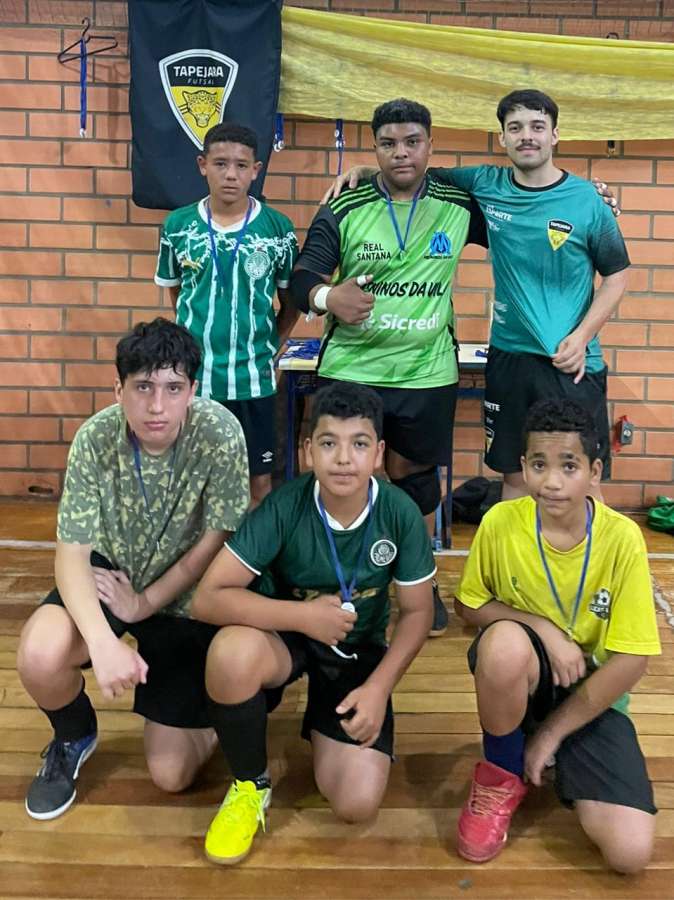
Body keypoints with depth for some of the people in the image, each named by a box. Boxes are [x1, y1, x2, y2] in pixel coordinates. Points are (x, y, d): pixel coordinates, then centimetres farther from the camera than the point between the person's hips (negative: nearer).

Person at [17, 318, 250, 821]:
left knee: (171, 775, -4)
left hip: (186, 595, -1)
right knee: (40, 656, -30)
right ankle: (74, 737, 6)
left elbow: (214, 542, -17)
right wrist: (103, 643, -36)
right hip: (112, 573, 2)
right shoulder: (95, 438, -20)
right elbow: (72, 553, -21)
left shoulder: (220, 433, -26)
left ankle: (201, 711, 32)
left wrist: (145, 603, -14)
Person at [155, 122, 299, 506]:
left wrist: (271, 346, 0)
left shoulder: (278, 228, -4)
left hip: (253, 377, -1)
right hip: (192, 375, 1)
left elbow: (291, 300, 7)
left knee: (260, 478, 9)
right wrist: (198, 334, 6)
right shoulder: (178, 226, -1)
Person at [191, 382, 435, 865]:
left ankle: (322, 717, 20)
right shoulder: (284, 507, -25)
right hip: (286, 637, 0)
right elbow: (209, 598, -26)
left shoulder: (401, 513, -20)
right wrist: (306, 615, -32)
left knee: (357, 804, -14)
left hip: (359, 650, 1)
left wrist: (378, 687, -18)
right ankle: (250, 785, -7)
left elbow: (417, 611, -7)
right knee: (232, 652, -37)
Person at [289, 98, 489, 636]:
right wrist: (328, 296, -29)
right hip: (349, 370, -1)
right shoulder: (342, 210, -3)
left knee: (416, 474, 13)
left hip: (427, 372, 1)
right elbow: (302, 279, -6)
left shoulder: (461, 206, 2)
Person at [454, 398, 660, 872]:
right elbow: (470, 606, -2)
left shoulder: (622, 539, -18)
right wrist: (542, 628, -21)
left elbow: (630, 662, -15)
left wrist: (550, 734, -11)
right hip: (522, 677, 1)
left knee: (631, 851, -19)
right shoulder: (500, 522, -16)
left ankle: (549, 751, 11)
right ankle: (501, 774, -8)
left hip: (592, 694, 0)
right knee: (506, 643, -37)